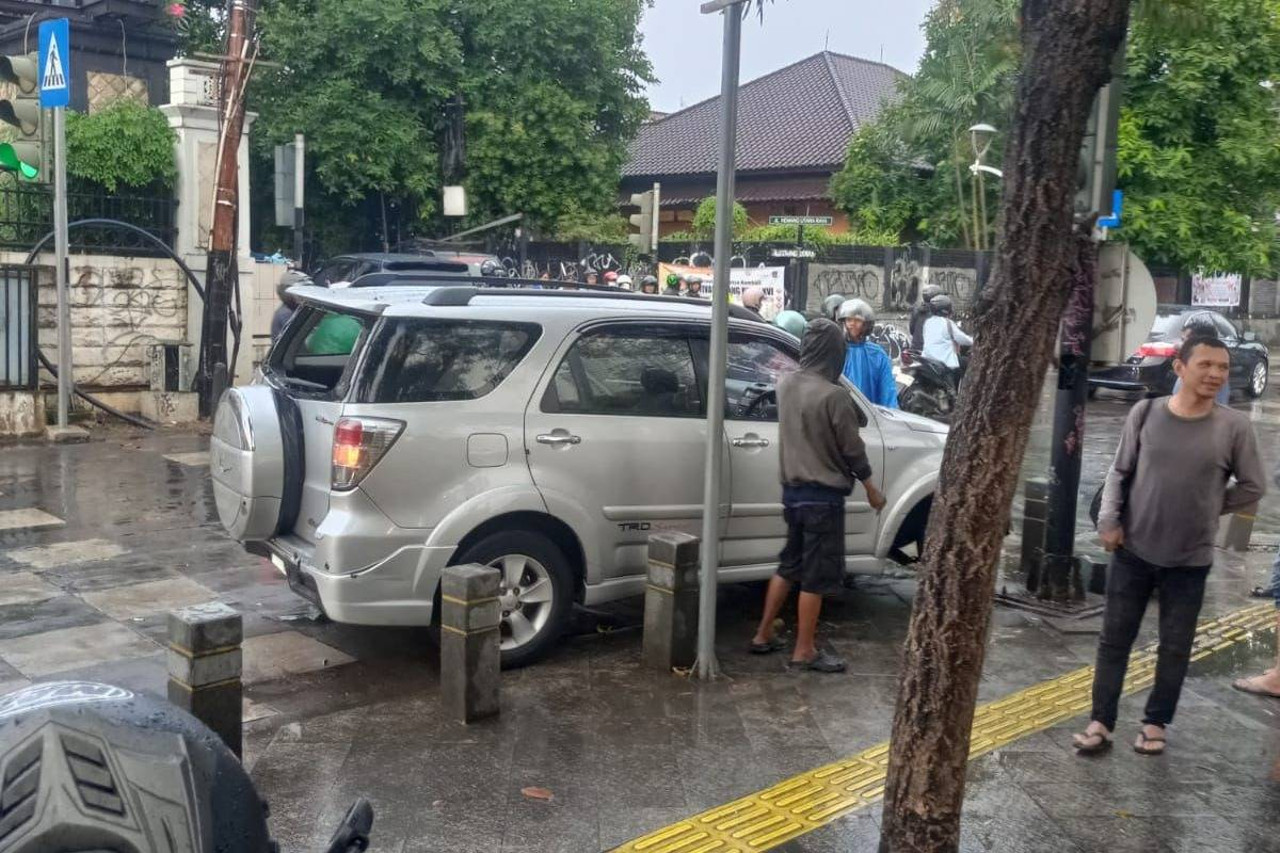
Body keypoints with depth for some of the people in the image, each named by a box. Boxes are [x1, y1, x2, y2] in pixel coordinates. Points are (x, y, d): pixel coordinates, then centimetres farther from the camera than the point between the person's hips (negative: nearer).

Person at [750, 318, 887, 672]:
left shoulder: (785, 384, 1)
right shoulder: (834, 395, -20)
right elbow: (852, 449, -12)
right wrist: (870, 488, 2)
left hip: (792, 489, 7)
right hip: (823, 495, -7)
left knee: (789, 565, 20)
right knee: (817, 575, 3)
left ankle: (763, 635, 26)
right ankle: (804, 651, 11)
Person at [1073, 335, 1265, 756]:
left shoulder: (1235, 427, -8)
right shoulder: (1145, 413, -6)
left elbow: (1252, 486, 4)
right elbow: (1120, 472, 2)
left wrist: (1207, 509, 2)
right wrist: (1109, 520, -6)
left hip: (1190, 559, 0)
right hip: (1133, 550, 1)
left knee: (1175, 647, 10)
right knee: (1114, 639, 6)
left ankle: (1155, 723, 26)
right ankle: (1101, 722, 16)